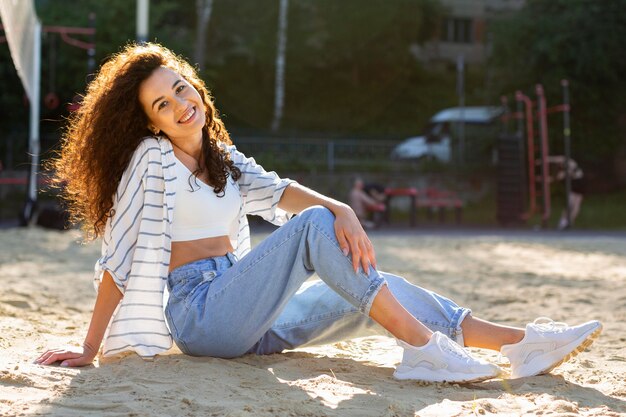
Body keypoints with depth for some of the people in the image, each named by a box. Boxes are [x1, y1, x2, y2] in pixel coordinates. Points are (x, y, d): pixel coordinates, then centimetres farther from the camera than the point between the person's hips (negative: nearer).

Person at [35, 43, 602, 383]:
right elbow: (119, 258, -9)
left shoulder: (223, 158, 17)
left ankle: (519, 341, -13)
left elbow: (277, 192, -1)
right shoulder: (152, 158, -5)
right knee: (313, 226, -23)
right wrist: (89, 350, -14)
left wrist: (342, 209, -21)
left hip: (244, 319, 7)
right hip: (199, 312, -7)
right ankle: (422, 347, -32)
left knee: (372, 289, -6)